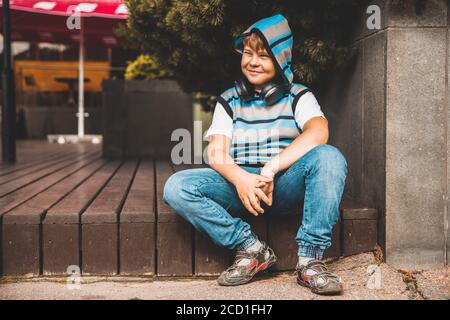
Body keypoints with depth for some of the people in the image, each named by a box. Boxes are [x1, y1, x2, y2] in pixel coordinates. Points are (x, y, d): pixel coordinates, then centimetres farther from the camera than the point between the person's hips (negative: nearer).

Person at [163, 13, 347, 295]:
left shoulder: (298, 96, 9)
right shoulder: (229, 101, 14)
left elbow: (318, 132, -14)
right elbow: (217, 155, 2)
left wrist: (270, 169, -27)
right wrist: (241, 179, -22)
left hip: (285, 184, -1)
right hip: (239, 182, 2)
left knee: (329, 157, -31)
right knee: (176, 187, -22)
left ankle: (310, 259, -27)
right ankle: (252, 248, -17)